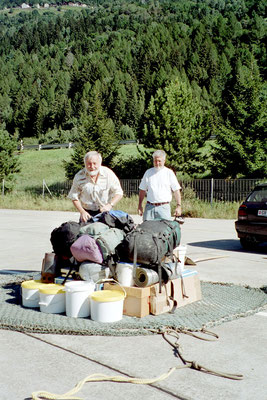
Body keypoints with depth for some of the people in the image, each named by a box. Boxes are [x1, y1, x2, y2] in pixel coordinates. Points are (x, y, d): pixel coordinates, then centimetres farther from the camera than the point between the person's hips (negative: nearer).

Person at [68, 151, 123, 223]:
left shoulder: (108, 173, -11)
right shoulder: (79, 177, -10)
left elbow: (119, 193, -6)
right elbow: (74, 198, -1)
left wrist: (110, 205, -22)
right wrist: (82, 212, -15)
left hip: (105, 211, 0)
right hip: (87, 213, 1)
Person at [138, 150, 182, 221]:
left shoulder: (169, 173, 4)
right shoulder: (148, 172, 12)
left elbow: (176, 190, 1)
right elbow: (142, 190, 16)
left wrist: (178, 206, -5)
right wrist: (140, 205, 12)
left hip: (164, 207, -2)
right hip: (149, 207, 2)